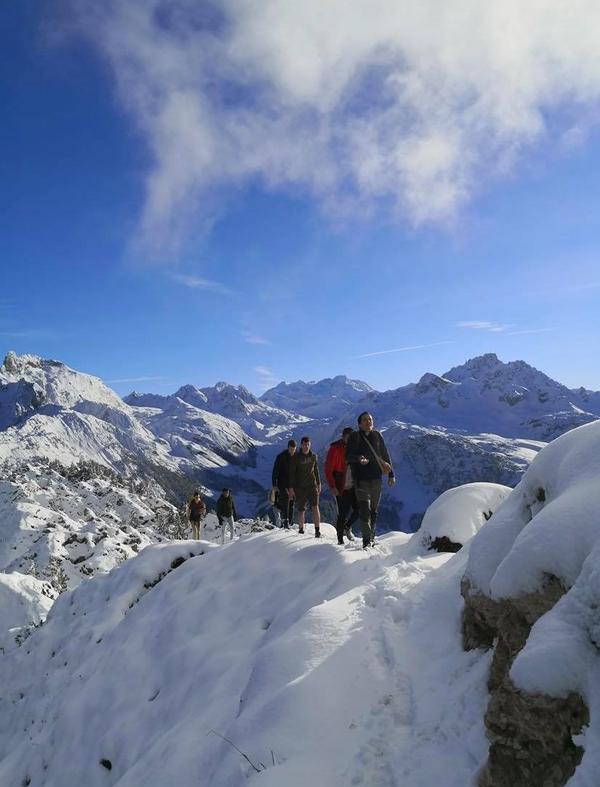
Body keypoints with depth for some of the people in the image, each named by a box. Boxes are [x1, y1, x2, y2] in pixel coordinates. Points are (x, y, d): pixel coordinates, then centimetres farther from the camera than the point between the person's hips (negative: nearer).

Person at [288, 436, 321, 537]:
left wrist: (318, 484, 19)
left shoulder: (313, 456, 7)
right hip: (300, 487, -2)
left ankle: (317, 530, -12)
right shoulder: (296, 458, -3)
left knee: (315, 507, -12)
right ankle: (301, 529, 23)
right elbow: (291, 473, -3)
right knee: (301, 510, 6)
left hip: (312, 485, 2)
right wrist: (291, 488, -8)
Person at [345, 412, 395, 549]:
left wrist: (391, 474, 13)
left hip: (376, 478, 3)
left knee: (374, 509, 11)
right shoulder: (354, 437, 1)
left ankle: (372, 537, 25)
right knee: (365, 508, -11)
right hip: (361, 479, -3)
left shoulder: (377, 436, 9)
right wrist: (358, 459, -26)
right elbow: (348, 456, -5)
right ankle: (367, 540, -8)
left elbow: (385, 456, 15)